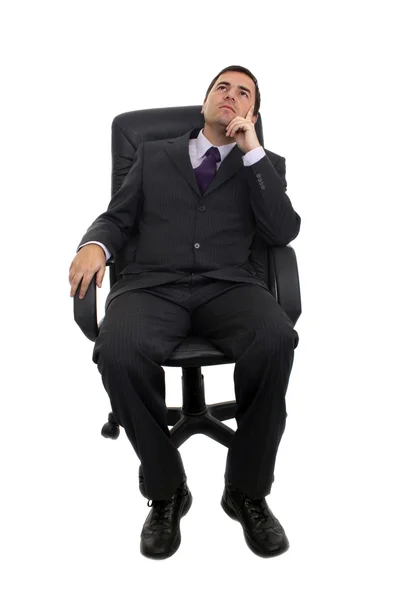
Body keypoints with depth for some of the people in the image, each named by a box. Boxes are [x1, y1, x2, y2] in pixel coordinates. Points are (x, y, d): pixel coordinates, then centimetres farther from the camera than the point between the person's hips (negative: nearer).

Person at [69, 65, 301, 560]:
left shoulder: (265, 164, 20)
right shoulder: (154, 154, 23)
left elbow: (283, 232, 3)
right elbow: (117, 218, 16)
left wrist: (252, 151, 0)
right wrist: (95, 245, -8)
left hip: (228, 285, 0)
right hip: (153, 284, 1)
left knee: (275, 341, -34)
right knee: (118, 352, -33)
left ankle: (247, 488, -9)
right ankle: (165, 489, -7)